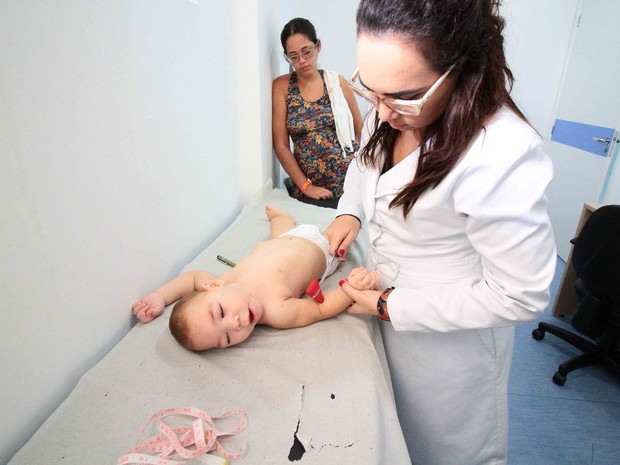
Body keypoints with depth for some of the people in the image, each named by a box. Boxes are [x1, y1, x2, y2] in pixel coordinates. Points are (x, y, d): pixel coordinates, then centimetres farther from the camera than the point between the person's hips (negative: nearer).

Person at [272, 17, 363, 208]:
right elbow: (281, 145, 0)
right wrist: (304, 185, -8)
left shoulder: (337, 82, 5)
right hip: (309, 191, -1)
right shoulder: (282, 86, 2)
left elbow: (361, 131, 11)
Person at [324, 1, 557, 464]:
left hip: (449, 336, -6)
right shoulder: (392, 115, -10)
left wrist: (392, 306, -22)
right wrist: (350, 212, -6)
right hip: (385, 308, 7)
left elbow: (520, 296, -27)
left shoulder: (502, 158, -35)